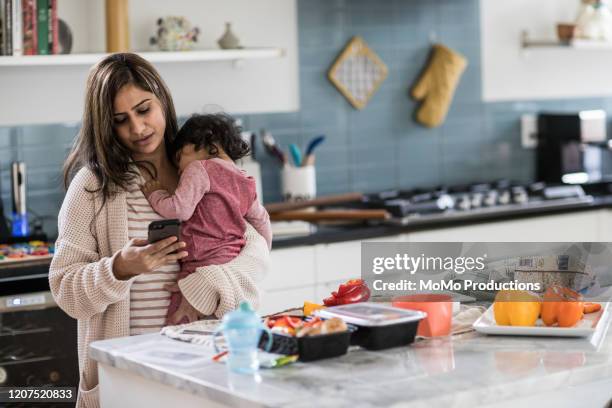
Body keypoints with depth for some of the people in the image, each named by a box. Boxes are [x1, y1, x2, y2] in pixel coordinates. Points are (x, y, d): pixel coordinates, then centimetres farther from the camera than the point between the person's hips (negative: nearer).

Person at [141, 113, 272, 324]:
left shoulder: (200, 169, -4)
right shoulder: (247, 184, 19)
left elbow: (180, 209, -14)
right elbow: (262, 222, 28)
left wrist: (156, 195, 3)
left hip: (204, 266, -8)